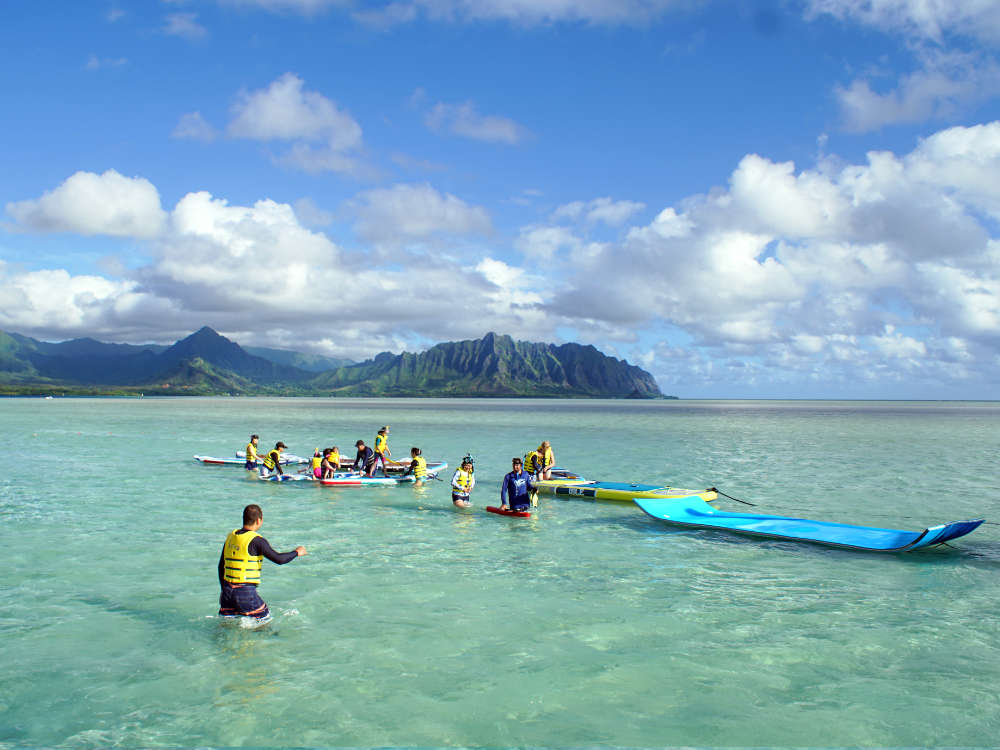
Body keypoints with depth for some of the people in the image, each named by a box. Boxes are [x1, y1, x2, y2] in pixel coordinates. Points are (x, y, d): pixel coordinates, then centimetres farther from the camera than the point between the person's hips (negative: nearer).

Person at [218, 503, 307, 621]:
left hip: (228, 590, 6)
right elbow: (279, 559, -14)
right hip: (246, 592, -6)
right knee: (264, 621, 8)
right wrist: (296, 552, 3)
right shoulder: (256, 540, -12)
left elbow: (221, 566, 16)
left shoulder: (231, 537, 9)